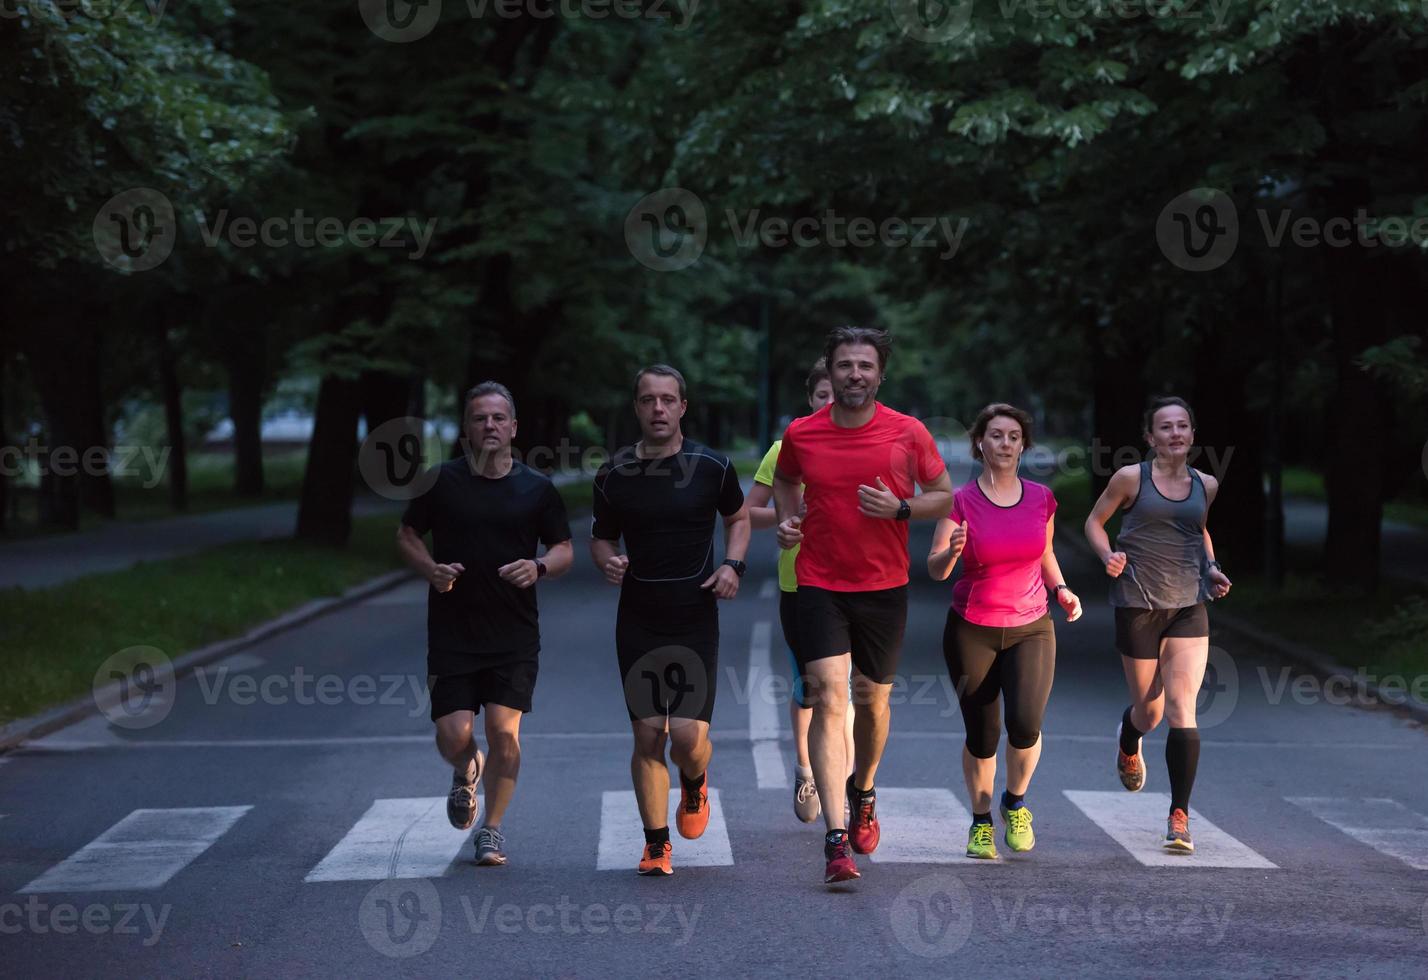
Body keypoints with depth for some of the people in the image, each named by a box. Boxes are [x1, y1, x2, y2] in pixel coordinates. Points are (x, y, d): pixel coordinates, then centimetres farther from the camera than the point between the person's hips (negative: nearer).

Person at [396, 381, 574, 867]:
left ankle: (492, 828, 10)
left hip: (515, 636, 0)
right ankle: (466, 773, 32)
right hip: (452, 632, 0)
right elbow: (406, 535, 11)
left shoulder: (537, 489, 3)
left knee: (503, 732, -9)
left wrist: (540, 567, -12)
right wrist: (431, 569, -9)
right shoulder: (441, 481, 1)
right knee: (453, 736, -6)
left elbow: (565, 549, 10)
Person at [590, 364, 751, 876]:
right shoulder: (614, 474, 2)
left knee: (688, 735, -10)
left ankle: (694, 784, 26)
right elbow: (601, 537, 14)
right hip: (638, 622, 1)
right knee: (647, 735, -1)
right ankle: (656, 843, 12)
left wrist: (733, 565, -2)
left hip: (695, 619, -1)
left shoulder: (711, 467, -2)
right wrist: (607, 561, -9)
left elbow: (738, 517, 15)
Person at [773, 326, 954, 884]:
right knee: (829, 698, -14)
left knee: (872, 700, 13)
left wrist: (900, 508, -13)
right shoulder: (800, 434, -1)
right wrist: (787, 518, 2)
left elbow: (944, 497, 5)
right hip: (820, 586, -1)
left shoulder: (908, 433, -4)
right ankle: (836, 840, -19)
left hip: (885, 587, 1)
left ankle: (863, 791, 44)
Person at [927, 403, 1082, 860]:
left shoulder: (1041, 498, 3)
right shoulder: (961, 502, -6)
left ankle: (1016, 804, 8)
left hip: (1031, 629, 1)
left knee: (1025, 722, -19)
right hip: (972, 632, -1)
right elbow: (934, 569, -10)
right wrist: (952, 551, -31)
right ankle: (981, 822, 24)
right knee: (981, 736, 1)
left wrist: (1060, 588, 1)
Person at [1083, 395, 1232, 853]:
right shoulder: (1131, 478, -5)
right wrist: (1108, 555, -12)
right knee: (1149, 711, 8)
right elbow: (1095, 521, 7)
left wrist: (1211, 568, 9)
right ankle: (1128, 746, 47)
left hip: (1189, 607, 2)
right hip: (1138, 605, -2)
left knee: (1182, 709, -11)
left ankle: (1179, 816, -8)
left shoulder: (1206, 485, 6)